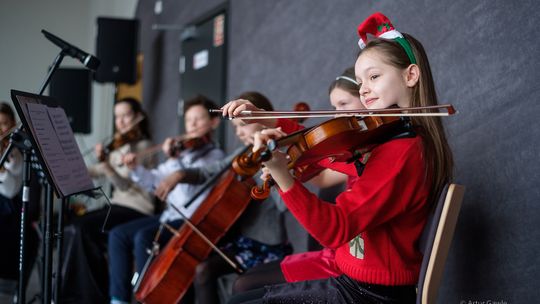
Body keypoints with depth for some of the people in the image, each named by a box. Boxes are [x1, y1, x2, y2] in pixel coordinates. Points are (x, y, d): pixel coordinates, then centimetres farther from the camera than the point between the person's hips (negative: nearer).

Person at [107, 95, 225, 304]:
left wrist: (173, 159, -26)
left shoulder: (213, 155, -5)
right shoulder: (183, 153, 17)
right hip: (170, 216, 8)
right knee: (118, 234, -5)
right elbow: (154, 182, 16)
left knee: (143, 237, -29)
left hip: (193, 221, -8)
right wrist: (136, 168, 0)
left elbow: (189, 186, -20)